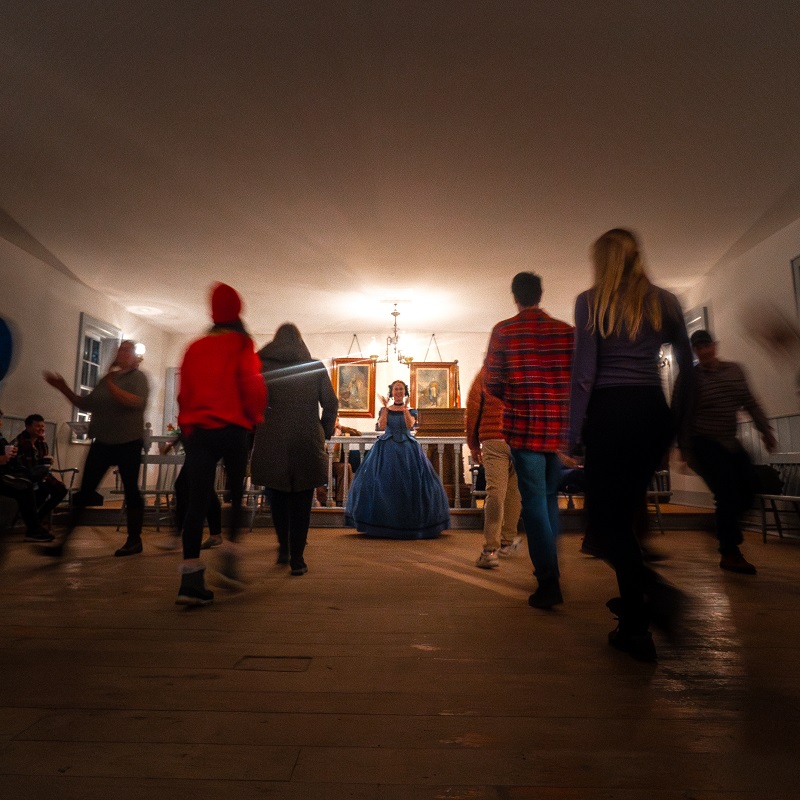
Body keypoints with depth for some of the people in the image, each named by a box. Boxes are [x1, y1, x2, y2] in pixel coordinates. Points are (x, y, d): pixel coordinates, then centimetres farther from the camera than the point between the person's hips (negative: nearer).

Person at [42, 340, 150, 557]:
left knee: (131, 490, 0)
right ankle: (63, 541, 8)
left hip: (128, 443, -6)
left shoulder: (138, 377, -3)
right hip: (102, 442, 6)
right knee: (84, 490, 4)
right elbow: (86, 404, 17)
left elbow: (137, 402, -22)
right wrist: (63, 387, 9)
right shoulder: (107, 378, 14)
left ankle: (134, 540, 10)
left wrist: (111, 385, -25)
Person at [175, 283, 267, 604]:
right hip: (233, 430, -3)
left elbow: (184, 393, 12)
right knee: (238, 494, 14)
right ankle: (229, 556, 5)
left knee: (197, 502, 0)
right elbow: (252, 387, -8)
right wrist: (255, 418, 7)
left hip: (197, 430, 3)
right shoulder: (241, 345, 0)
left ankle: (190, 576, -5)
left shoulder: (194, 348, 12)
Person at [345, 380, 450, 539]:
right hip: (387, 448, 0)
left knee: (411, 482, -5)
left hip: (407, 448, 0)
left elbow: (410, 425, -10)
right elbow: (381, 426, -7)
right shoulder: (384, 409, 10)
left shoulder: (411, 410, 10)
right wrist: (386, 408, -10)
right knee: (384, 482, -6)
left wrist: (405, 408, -18)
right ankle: (384, 523, 2)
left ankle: (410, 524, 5)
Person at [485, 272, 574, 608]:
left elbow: (491, 384, -3)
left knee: (534, 503, 3)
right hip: (560, 428, 3)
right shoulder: (566, 330, 4)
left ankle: (548, 583, 2)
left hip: (523, 427, -3)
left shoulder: (503, 331, -3)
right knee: (550, 499, 18)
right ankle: (551, 572, 30)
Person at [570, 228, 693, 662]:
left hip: (610, 413, -5)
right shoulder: (665, 301, 10)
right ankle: (634, 612, 28)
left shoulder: (591, 301, -2)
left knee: (603, 520, 5)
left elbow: (584, 372, -8)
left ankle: (651, 587, -16)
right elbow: (687, 367, 8)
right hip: (654, 412, 5)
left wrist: (573, 435, -4)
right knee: (625, 512, 18)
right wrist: (677, 422, 14)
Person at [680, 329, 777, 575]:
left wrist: (765, 430, 3)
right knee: (728, 494, -12)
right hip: (705, 444, -6)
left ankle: (723, 527, 35)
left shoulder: (734, 369, 7)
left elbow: (750, 403, 11)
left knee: (746, 494, 5)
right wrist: (684, 449, -13)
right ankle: (729, 554, 2)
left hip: (731, 442, 6)